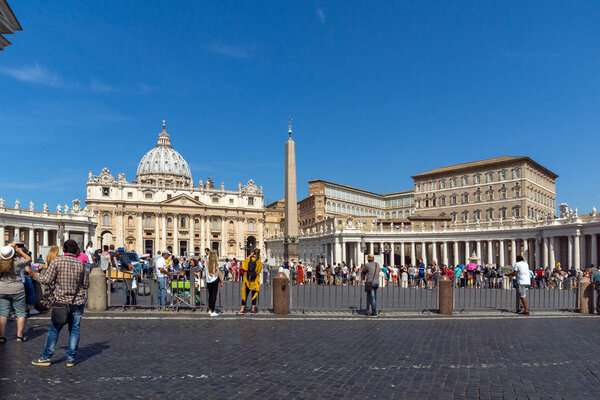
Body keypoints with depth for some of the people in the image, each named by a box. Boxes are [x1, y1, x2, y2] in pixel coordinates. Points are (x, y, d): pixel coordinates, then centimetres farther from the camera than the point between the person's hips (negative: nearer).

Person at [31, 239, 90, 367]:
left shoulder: (57, 261, -9)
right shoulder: (81, 264, -1)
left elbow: (47, 280, -6)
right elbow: (86, 285, 4)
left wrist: (36, 275, 11)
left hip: (61, 301, -1)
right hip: (78, 302, 2)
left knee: (54, 329, 10)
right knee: (74, 329, 8)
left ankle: (45, 357, 19)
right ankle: (71, 358, 12)